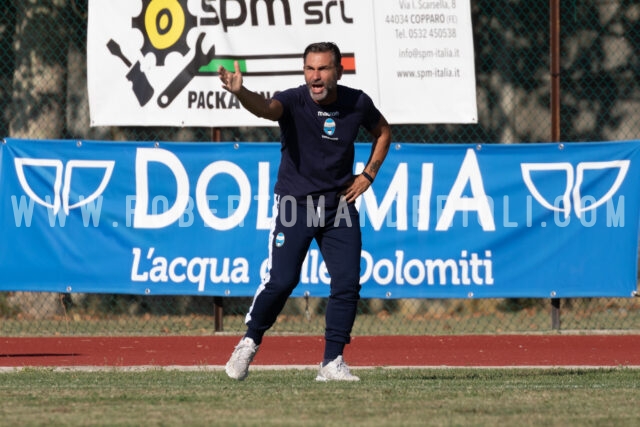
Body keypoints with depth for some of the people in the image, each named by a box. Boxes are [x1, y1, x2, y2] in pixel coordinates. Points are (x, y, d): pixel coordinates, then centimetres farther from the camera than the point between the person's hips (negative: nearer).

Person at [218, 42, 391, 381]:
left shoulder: (357, 103, -3)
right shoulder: (293, 101, -15)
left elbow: (383, 131, 17)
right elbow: (267, 108, -37)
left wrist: (368, 174, 5)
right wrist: (240, 93, -59)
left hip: (339, 206, 3)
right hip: (294, 202, -3)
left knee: (347, 283, -4)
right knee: (281, 280, -13)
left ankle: (332, 363, 6)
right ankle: (249, 342, 10)